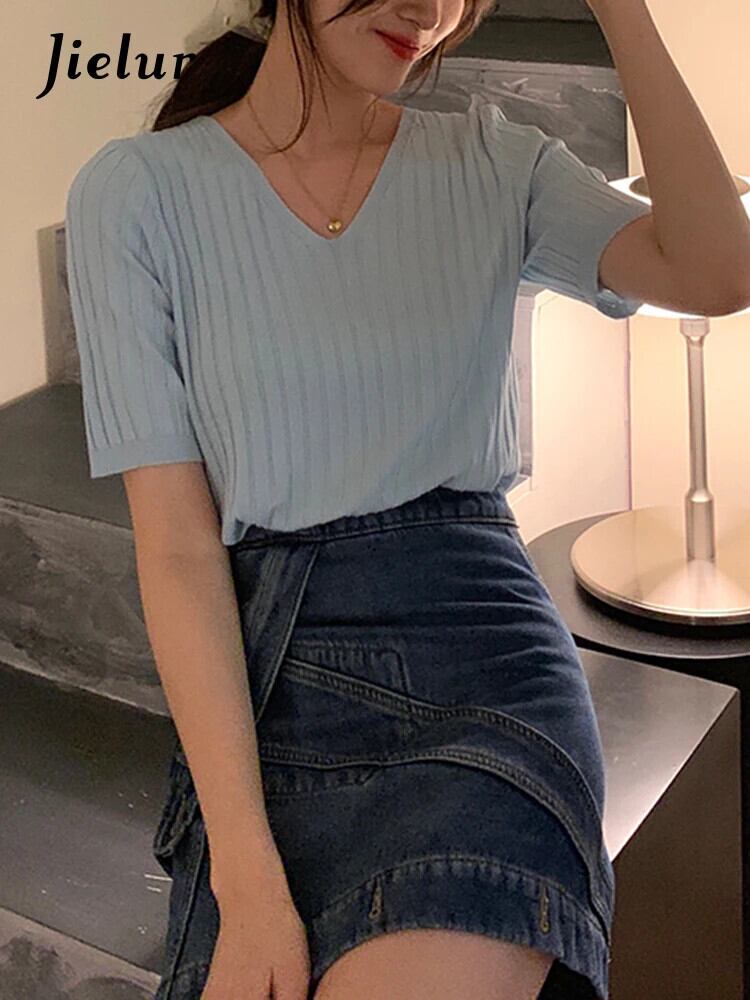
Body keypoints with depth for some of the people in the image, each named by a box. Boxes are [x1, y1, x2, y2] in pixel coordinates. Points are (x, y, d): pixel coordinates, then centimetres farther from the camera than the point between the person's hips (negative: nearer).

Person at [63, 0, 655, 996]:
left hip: (482, 646, 1)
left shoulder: (494, 164, 8)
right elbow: (176, 542, -6)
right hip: (266, 681, 0)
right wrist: (247, 876, -15)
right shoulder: (135, 191, 1)